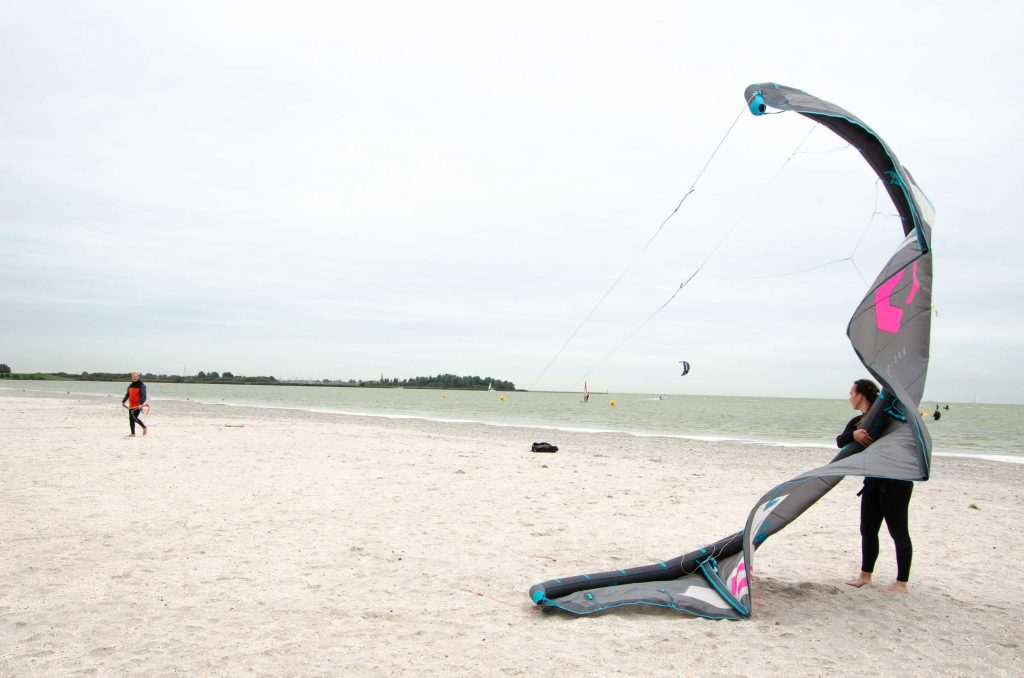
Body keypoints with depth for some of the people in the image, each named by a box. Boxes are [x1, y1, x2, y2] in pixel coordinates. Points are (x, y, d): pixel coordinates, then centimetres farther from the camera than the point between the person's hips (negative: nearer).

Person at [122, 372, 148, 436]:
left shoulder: (141, 386, -8)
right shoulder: (130, 385, 14)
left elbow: (143, 395, -19)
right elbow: (127, 394, 24)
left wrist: (141, 403, -32)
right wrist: (123, 401, 14)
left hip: (138, 406, -7)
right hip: (131, 405, 7)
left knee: (134, 417, -17)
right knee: (131, 419, 6)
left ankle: (144, 427, 1)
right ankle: (133, 433, 15)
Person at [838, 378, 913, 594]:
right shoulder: (857, 422, 9)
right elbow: (840, 441, -7)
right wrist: (854, 435, -25)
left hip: (895, 481, -8)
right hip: (874, 481, 8)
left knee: (898, 531, -1)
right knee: (868, 530, 14)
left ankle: (902, 583, 6)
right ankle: (865, 575, 28)